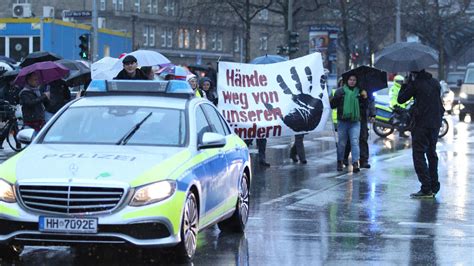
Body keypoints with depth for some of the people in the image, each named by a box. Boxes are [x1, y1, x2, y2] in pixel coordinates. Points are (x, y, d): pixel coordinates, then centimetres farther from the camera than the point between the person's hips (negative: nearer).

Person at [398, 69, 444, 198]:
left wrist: (406, 84, 10)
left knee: (419, 155, -4)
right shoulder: (435, 83, 10)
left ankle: (426, 189, -12)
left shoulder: (415, 84, -8)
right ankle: (434, 186, 20)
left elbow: (400, 99, -3)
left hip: (422, 124, -7)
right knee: (432, 154, 17)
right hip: (436, 123, 7)